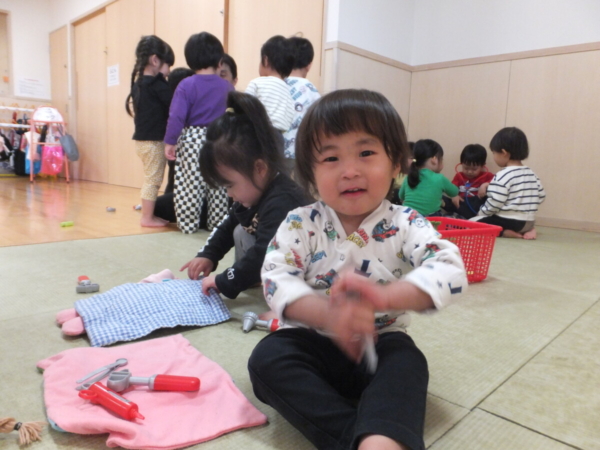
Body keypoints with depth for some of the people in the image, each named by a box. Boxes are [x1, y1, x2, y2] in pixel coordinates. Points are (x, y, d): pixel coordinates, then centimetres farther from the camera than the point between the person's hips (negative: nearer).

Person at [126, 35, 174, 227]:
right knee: (153, 179, -2)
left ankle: (149, 215, 22)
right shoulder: (156, 84, -15)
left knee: (150, 179, 15)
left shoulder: (139, 81, 12)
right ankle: (147, 217, 4)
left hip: (143, 138, 9)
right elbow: (173, 104, -17)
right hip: (153, 140, -9)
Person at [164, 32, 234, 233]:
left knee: (189, 186, 5)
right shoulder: (227, 86, 3)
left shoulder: (186, 85, -6)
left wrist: (170, 142, -4)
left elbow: (177, 116, -10)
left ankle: (188, 224, 9)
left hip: (192, 140, -2)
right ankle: (217, 223, 17)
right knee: (217, 185, 10)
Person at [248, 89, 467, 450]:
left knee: (407, 361, -30)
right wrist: (328, 314, -37)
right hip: (314, 342, 1)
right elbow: (276, 279, -18)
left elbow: (450, 270, -21)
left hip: (380, 345, 0)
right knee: (267, 357, -25)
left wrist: (385, 296, -40)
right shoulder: (301, 224, -7)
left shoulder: (406, 225, -8)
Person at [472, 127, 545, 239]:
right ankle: (527, 230, 11)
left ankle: (505, 232, -13)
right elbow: (541, 195, 15)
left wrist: (481, 213, -3)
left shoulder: (503, 175, -17)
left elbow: (494, 203, -19)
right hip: (528, 222, 8)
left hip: (508, 221, -8)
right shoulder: (531, 173, 9)